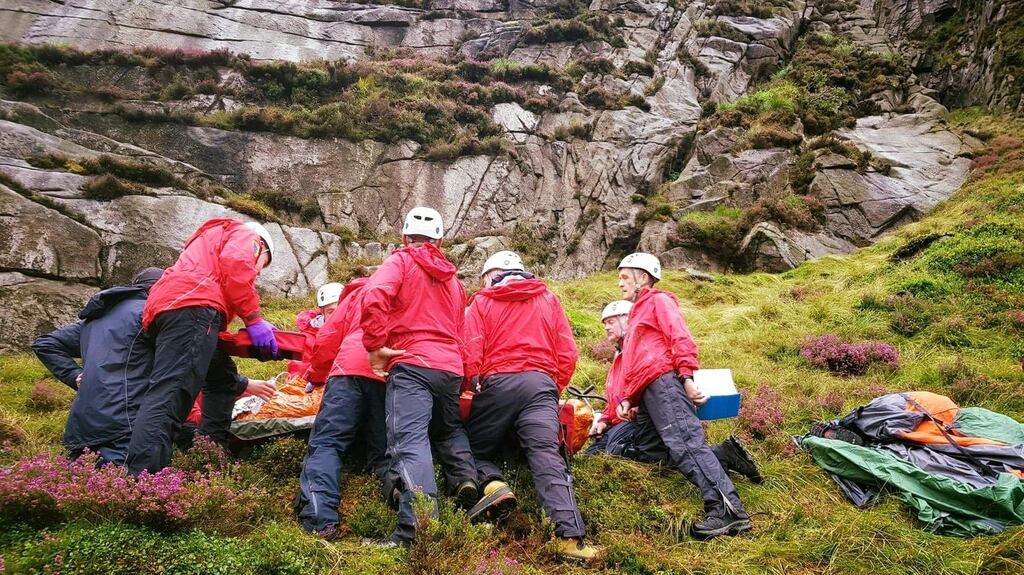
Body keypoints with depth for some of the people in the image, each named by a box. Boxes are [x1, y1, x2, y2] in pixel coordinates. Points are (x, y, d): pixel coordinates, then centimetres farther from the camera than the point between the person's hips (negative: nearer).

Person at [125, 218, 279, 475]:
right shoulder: (246, 235, 19)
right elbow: (235, 264, -7)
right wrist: (254, 320, -5)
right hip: (192, 305, -9)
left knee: (221, 375, 26)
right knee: (170, 392, -22)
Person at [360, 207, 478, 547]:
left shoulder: (401, 261, 6)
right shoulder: (452, 279, 25)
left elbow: (374, 297, -14)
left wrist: (375, 346, -7)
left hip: (412, 365, -6)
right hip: (451, 368, 6)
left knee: (409, 442, -16)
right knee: (449, 429, 29)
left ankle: (416, 528, -31)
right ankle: (466, 477, 5)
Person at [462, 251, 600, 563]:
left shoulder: (482, 301, 13)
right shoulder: (549, 299, 20)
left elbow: (472, 350, 1)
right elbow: (568, 353, 11)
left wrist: (475, 384, 14)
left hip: (497, 383, -1)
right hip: (541, 384, 2)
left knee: (476, 447, 17)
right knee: (547, 456, -9)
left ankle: (493, 484, -14)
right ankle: (571, 537, -24)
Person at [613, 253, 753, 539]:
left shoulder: (658, 300, 10)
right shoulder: (638, 313, 35)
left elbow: (681, 339, -6)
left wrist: (687, 377, -19)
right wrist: (625, 400, 16)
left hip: (663, 382, -10)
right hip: (645, 396, 10)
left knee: (683, 443, -23)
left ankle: (727, 509, -30)